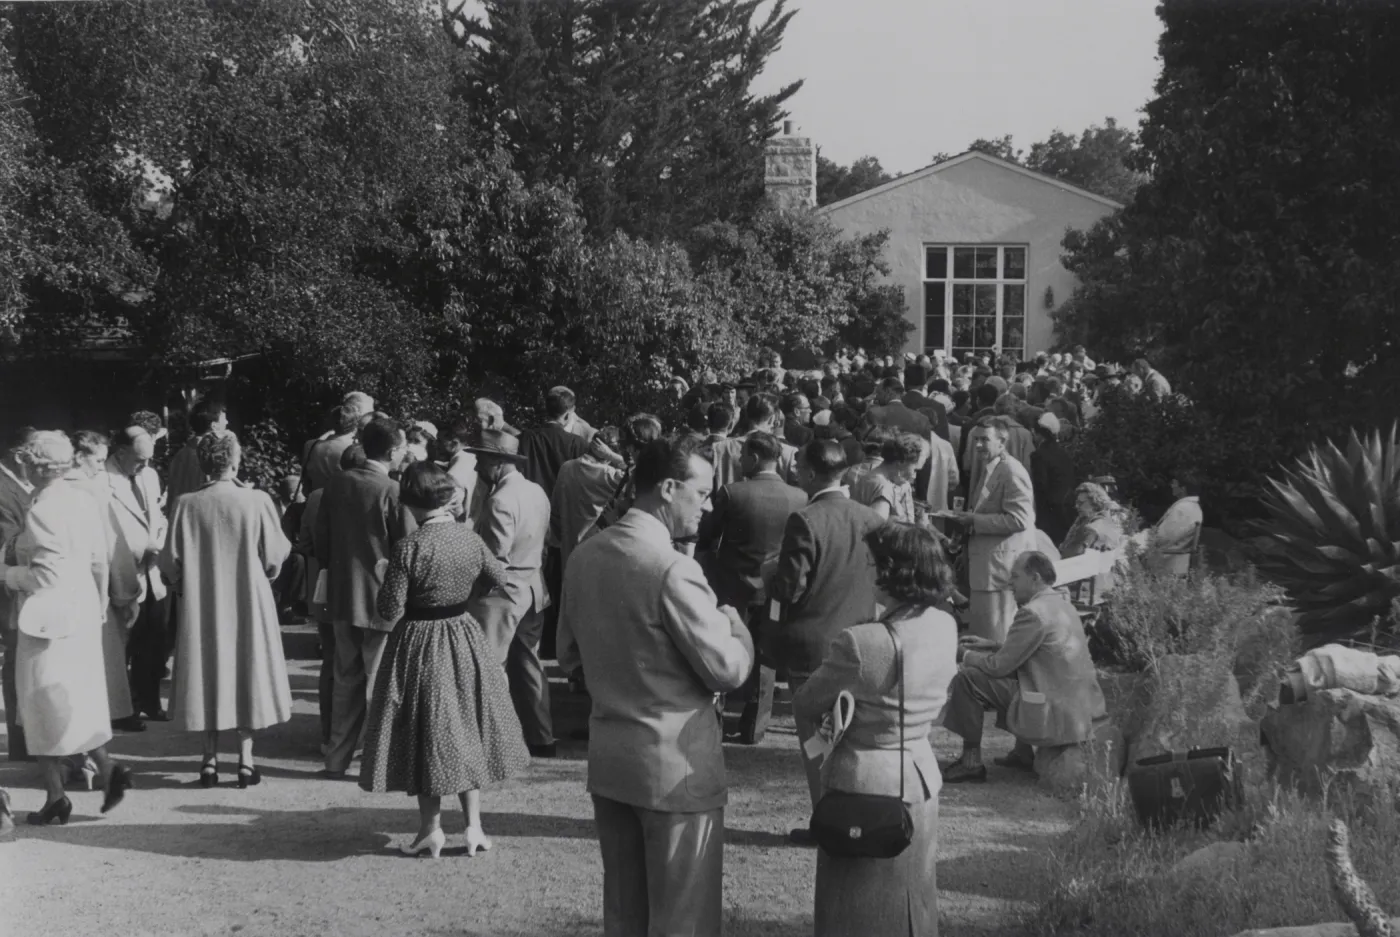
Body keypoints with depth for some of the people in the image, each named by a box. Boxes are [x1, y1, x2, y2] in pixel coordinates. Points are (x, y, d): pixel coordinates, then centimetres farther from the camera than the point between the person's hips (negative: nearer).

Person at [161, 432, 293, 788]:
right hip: (249, 604, -1)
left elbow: (171, 561, -6)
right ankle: (245, 759, 10)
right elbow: (275, 556, -8)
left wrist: (186, 584, 13)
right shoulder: (257, 501, -14)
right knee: (247, 673, 10)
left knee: (207, 674, 11)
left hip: (201, 606, 1)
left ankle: (210, 759, 12)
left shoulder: (187, 505, -10)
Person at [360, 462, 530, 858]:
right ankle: (474, 826, 18)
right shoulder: (470, 539, -6)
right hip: (464, 639, 4)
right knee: (466, 730, 16)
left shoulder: (409, 547, -20)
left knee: (427, 735, 8)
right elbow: (500, 577, 10)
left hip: (419, 645, -4)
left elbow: (390, 610, -17)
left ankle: (432, 829, 15)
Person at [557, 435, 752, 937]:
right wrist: (732, 621, 0)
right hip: (676, 764, -8)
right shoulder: (673, 569, -20)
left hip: (607, 758, 8)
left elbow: (568, 654, 14)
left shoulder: (584, 555, 4)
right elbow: (727, 670, -18)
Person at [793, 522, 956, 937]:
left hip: (865, 783, -6)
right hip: (920, 775, 6)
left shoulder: (861, 643, -25)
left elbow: (806, 707, -11)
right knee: (910, 903, 21)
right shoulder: (945, 628, -5)